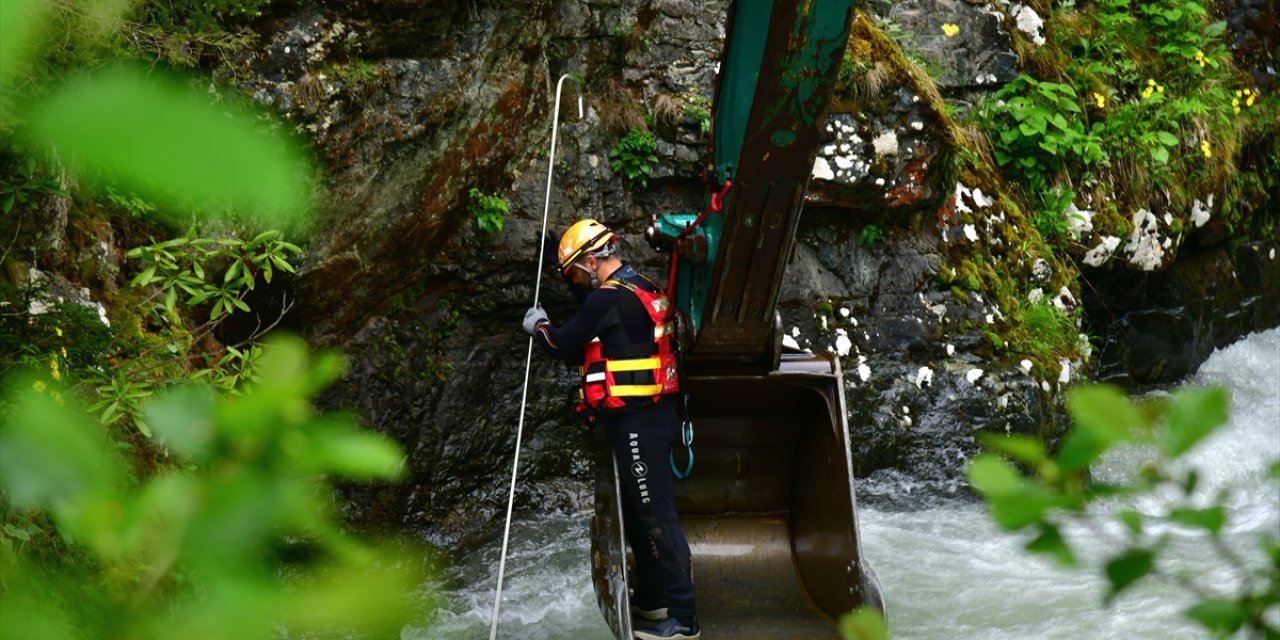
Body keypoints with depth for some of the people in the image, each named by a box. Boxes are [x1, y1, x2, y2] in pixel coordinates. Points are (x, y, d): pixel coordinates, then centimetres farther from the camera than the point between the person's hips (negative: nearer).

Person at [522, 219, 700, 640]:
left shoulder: (609, 298, -15)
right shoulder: (643, 290, 14)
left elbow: (564, 344, -9)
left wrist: (538, 327, 10)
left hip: (637, 423, -10)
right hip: (651, 414, 10)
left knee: (656, 515, -9)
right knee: (637, 511, 19)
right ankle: (650, 599, 30)